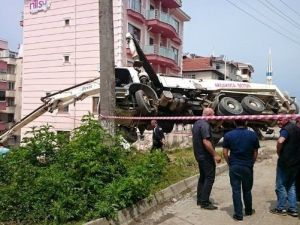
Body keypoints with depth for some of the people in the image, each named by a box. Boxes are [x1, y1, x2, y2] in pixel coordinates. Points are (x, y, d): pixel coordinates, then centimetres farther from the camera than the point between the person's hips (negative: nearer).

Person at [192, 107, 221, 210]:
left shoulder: (196, 123, 12)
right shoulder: (205, 125, -19)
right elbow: (206, 142, -27)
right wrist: (215, 155, -23)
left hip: (199, 155, 10)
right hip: (206, 156, -10)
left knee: (203, 177, 16)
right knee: (209, 178, -4)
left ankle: (200, 199, 22)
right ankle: (205, 202, -2)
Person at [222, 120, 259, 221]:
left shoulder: (228, 135, -4)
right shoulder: (253, 135, -3)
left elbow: (225, 153, -4)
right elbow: (255, 153, 2)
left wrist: (230, 163, 8)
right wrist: (251, 163, 14)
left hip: (234, 167, -1)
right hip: (248, 167, 1)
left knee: (236, 190, 5)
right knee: (247, 190, 16)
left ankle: (238, 214, 8)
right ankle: (248, 210, 33)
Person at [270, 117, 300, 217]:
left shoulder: (286, 129, -17)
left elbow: (280, 141, -35)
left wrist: (279, 153, -18)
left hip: (285, 161, -8)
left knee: (281, 185, 4)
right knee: (291, 186, 16)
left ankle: (281, 208, 10)